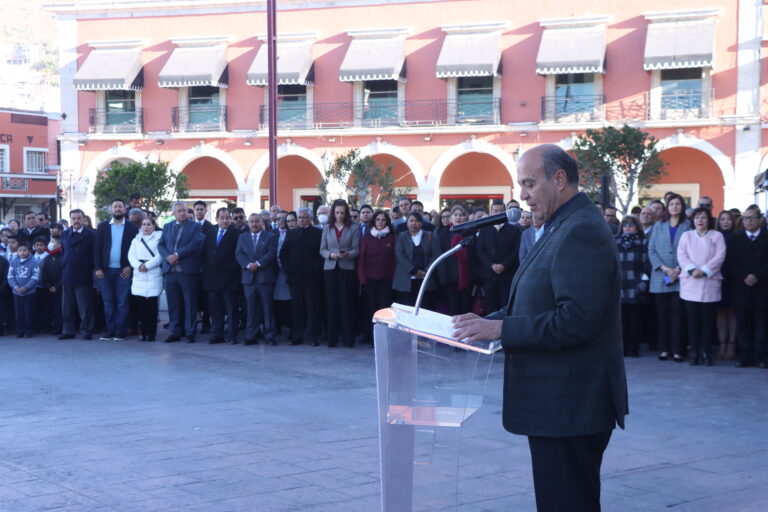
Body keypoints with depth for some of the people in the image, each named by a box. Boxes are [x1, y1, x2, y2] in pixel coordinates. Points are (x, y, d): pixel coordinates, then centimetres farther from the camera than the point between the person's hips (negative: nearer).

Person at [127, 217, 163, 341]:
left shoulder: (159, 238, 5)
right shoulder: (136, 240, 19)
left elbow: (160, 256, -5)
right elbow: (131, 255, 9)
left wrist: (147, 265, -13)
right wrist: (138, 265, -10)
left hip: (154, 274, -4)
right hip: (139, 276, 4)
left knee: (152, 305, -7)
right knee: (139, 305, -3)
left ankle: (151, 333, -1)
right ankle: (143, 332, 5)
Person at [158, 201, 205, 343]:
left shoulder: (195, 226, 3)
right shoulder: (167, 227, 17)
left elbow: (195, 244, -10)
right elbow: (161, 245, 10)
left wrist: (177, 254, -15)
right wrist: (168, 257, -9)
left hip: (187, 271, -4)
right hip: (170, 270, 4)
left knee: (190, 303, -1)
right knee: (173, 303, 6)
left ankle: (190, 333, 4)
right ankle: (175, 332, 13)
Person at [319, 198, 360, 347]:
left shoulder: (354, 228, 4)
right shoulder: (327, 228, 11)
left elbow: (356, 250, 0)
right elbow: (322, 249, 9)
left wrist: (347, 254, -20)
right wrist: (330, 255, -11)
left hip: (346, 268, -2)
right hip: (330, 268, 2)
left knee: (346, 303, -5)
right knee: (331, 303, 0)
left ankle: (347, 337, 1)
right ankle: (332, 336, 6)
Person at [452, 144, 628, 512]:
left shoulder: (581, 232, -18)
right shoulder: (564, 227, 15)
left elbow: (576, 319, -26)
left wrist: (500, 329, -22)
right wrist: (487, 322, 6)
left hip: (569, 405, -10)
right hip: (559, 401, 10)